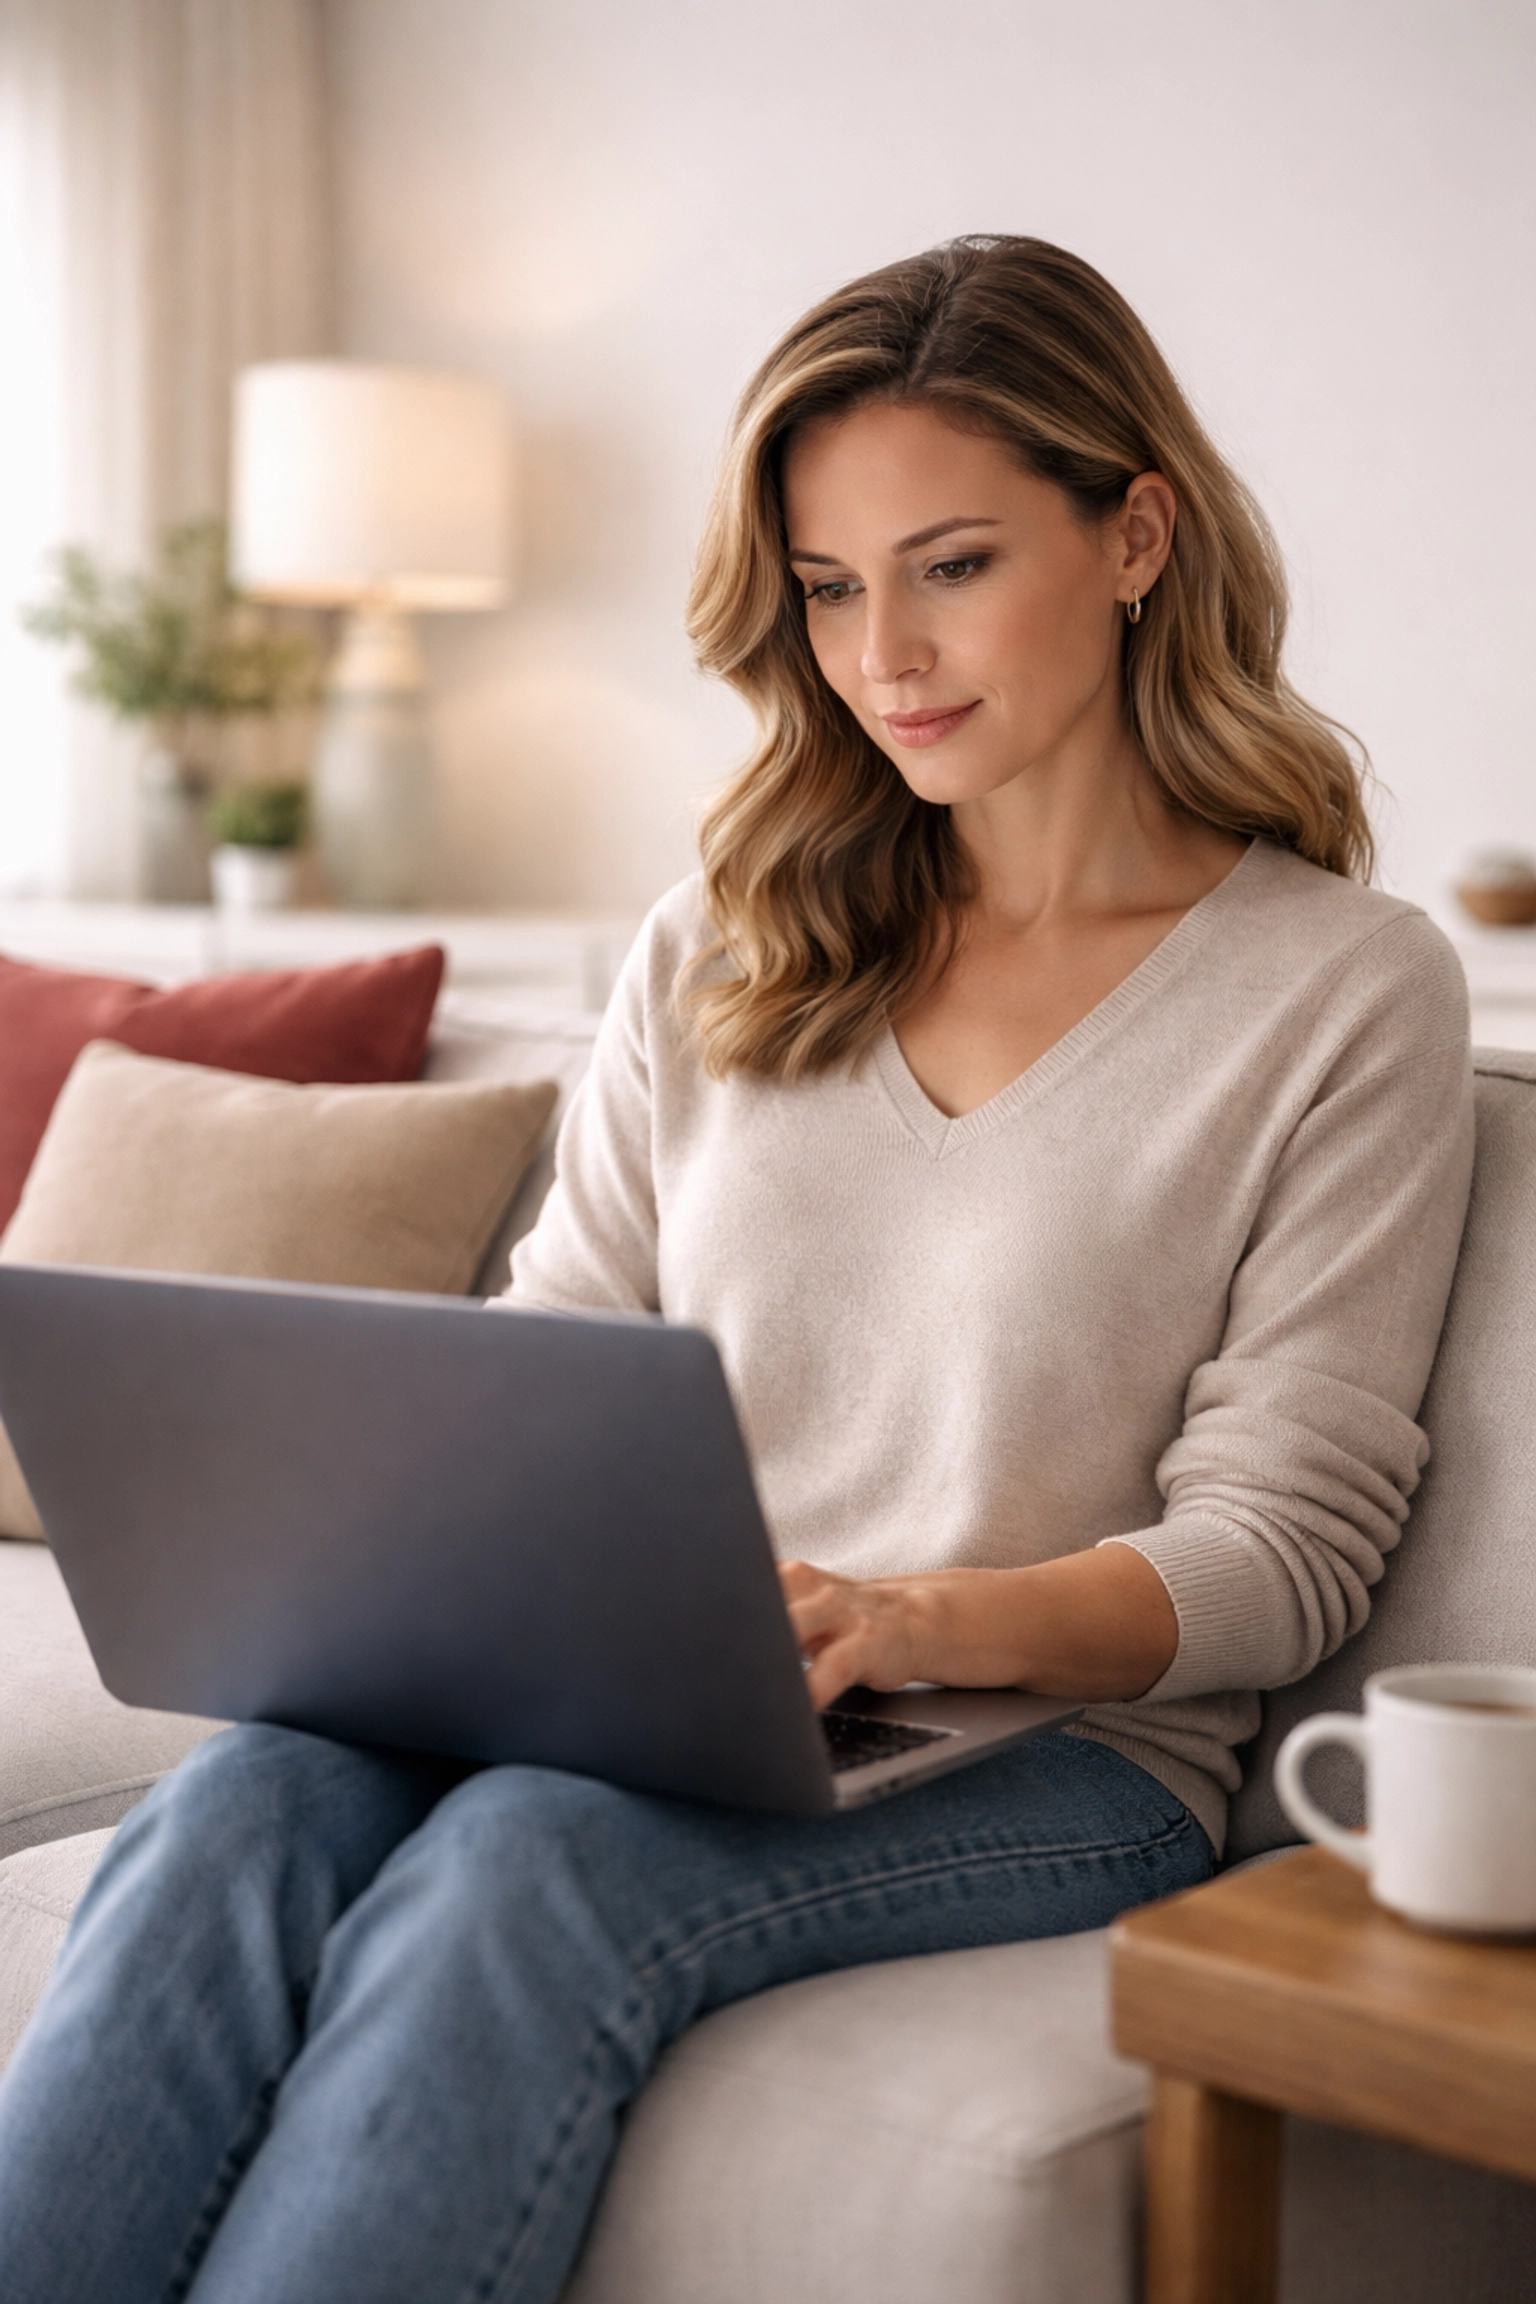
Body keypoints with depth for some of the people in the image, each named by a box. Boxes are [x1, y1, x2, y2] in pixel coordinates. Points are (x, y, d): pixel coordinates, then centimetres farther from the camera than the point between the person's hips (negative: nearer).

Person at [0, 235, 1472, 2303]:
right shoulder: (717, 952, 17)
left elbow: (1283, 1548, -3)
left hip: (1055, 1749, -3)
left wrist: (920, 1620, -21)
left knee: (536, 1860, -34)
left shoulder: (1348, 988, 2)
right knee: (246, 1800, -28)